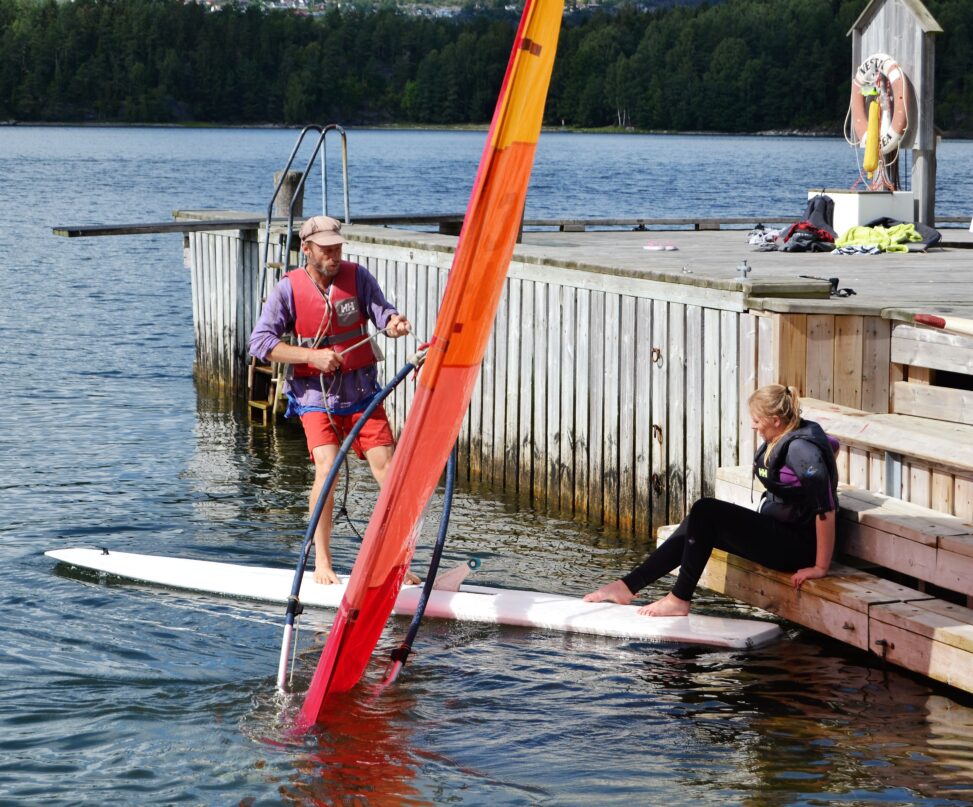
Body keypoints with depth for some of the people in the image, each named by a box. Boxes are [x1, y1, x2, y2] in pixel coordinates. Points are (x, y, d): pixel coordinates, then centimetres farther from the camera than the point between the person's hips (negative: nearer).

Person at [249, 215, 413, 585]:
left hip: (362, 391, 2)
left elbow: (382, 313, -11)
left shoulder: (357, 277, -3)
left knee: (387, 468, -5)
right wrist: (313, 356, -20)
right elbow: (260, 342, -11)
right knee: (327, 468, -17)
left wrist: (394, 323, -36)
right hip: (315, 393, -2)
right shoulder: (288, 289, -8)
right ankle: (322, 562, -5)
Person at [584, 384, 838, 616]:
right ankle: (627, 585, 3)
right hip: (775, 529, 10)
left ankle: (679, 599, -9)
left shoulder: (801, 448, -23)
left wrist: (820, 567, -28)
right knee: (698, 524, 3)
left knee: (705, 513, -17)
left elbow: (826, 509, -29)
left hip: (797, 545, -10)